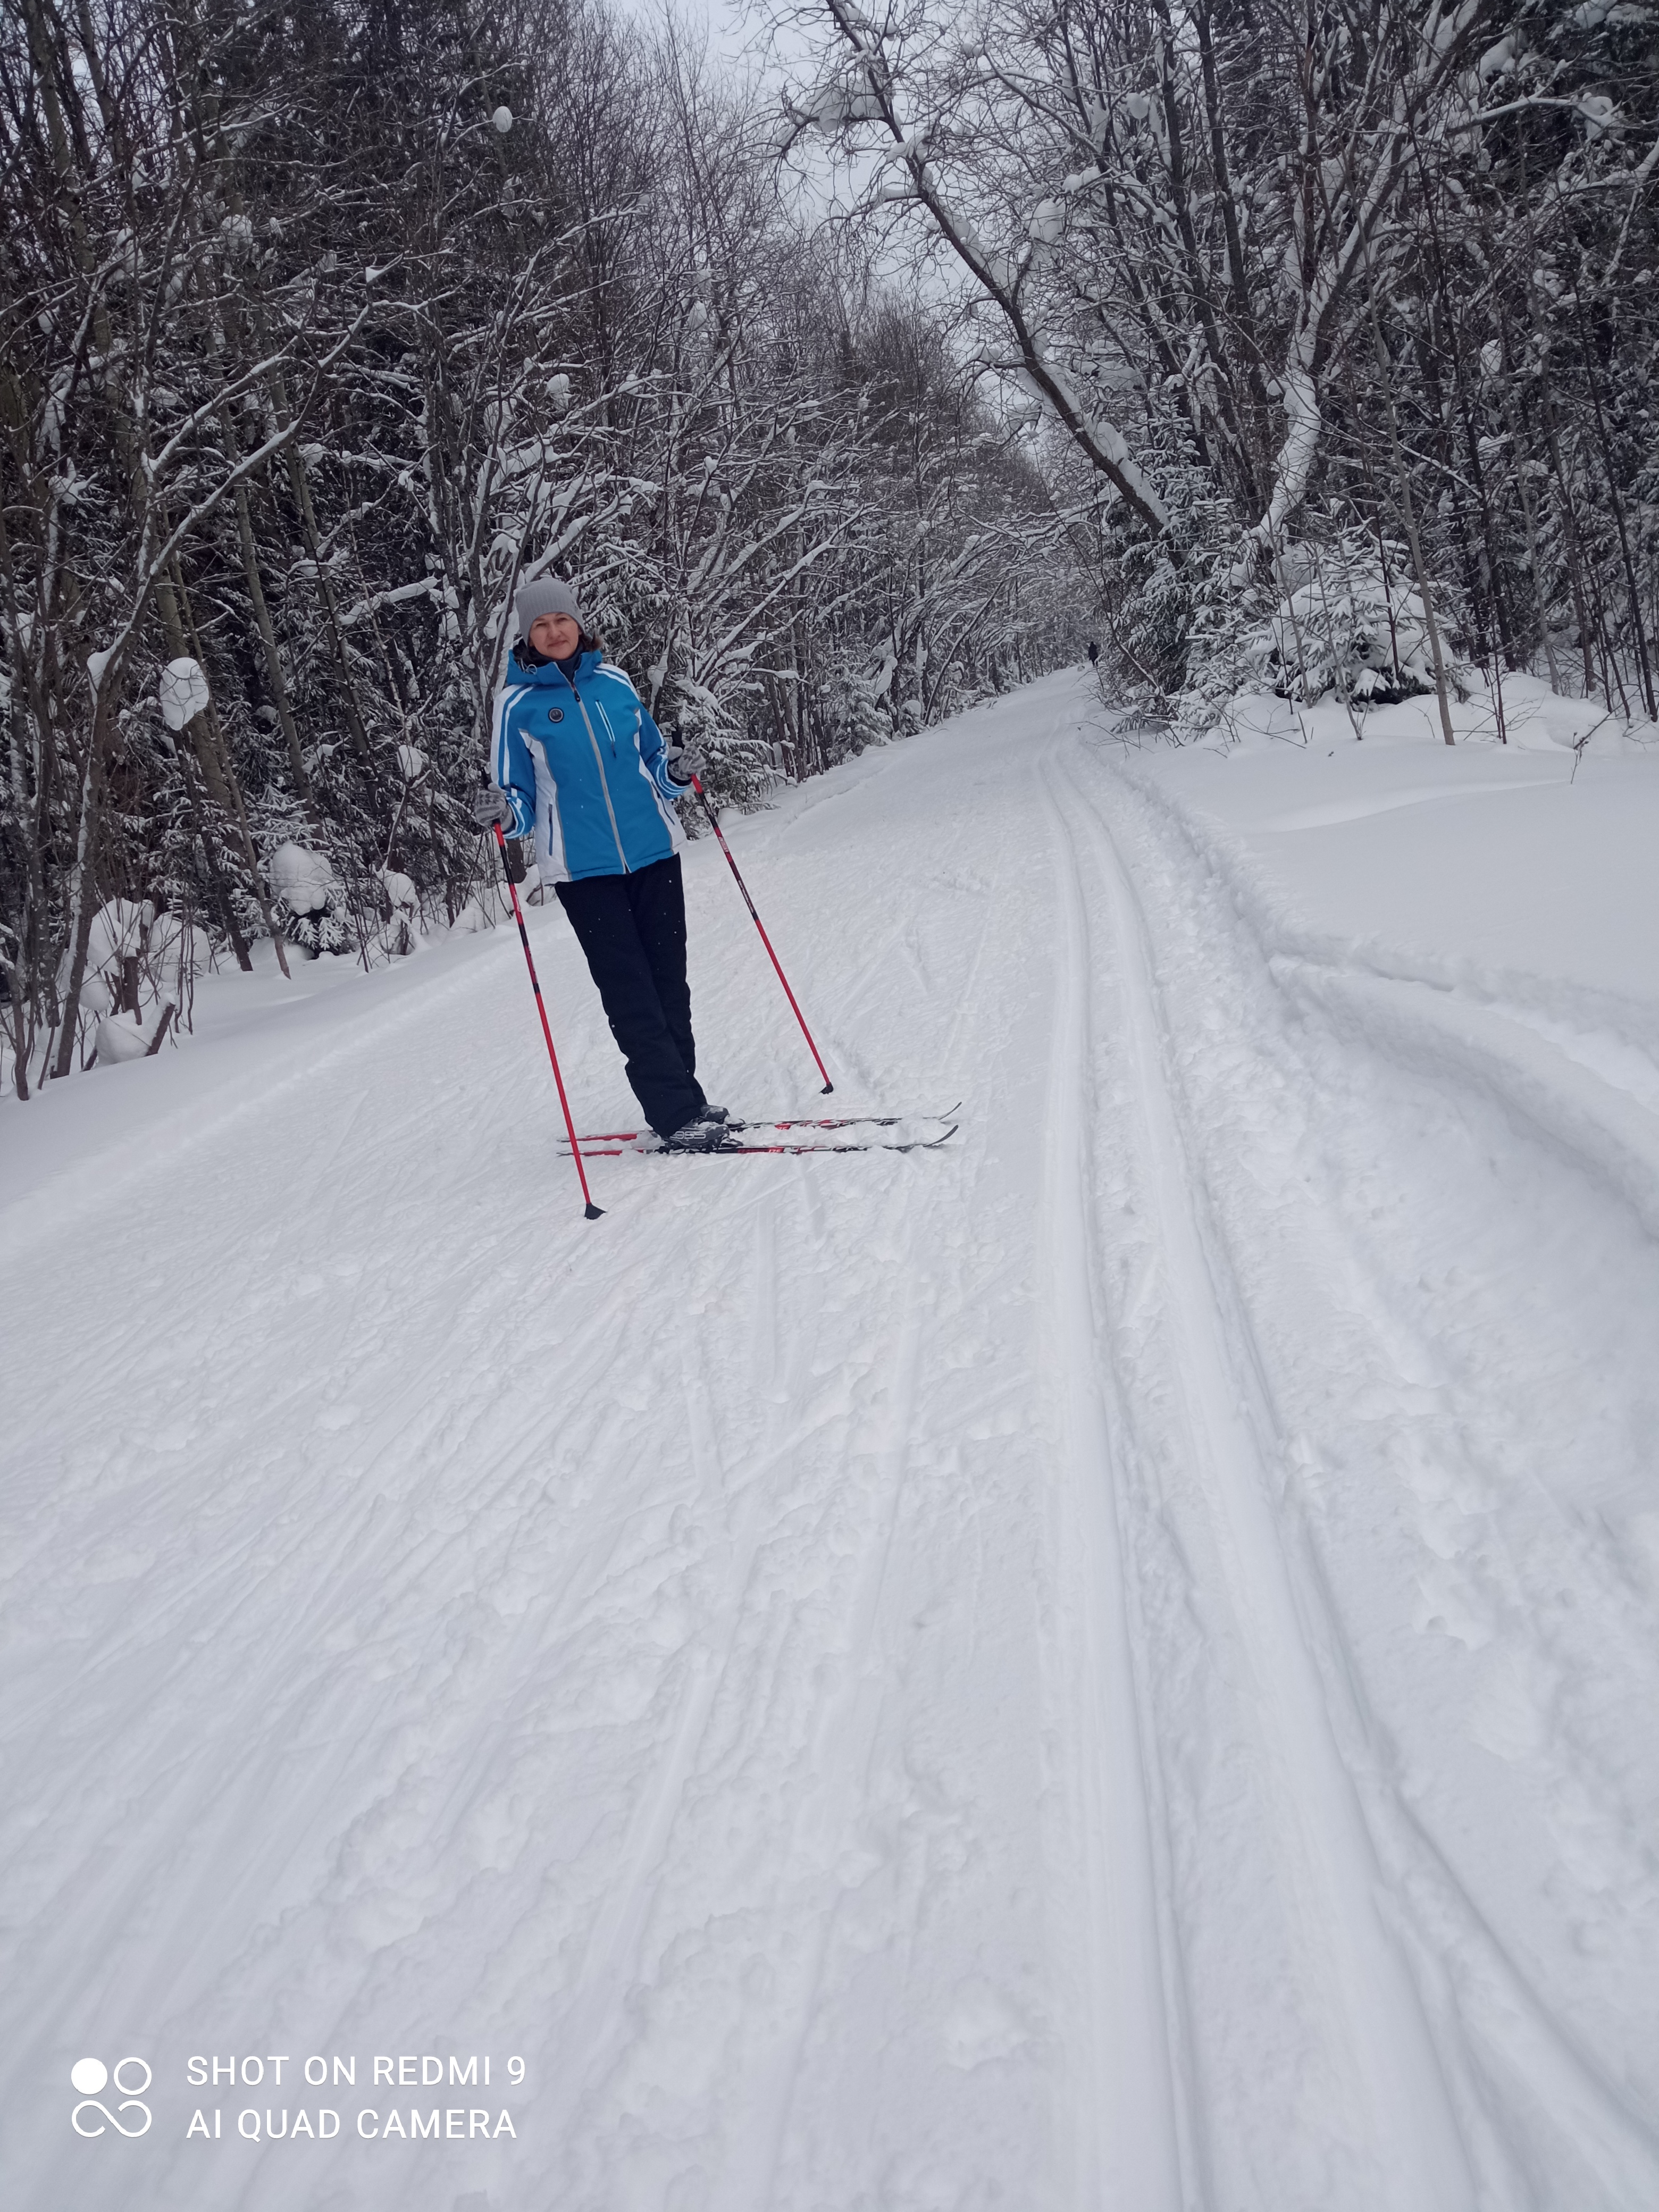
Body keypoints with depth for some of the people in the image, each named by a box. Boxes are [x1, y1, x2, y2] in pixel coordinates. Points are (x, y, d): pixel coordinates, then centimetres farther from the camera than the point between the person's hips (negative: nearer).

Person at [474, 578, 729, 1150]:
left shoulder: (614, 682, 9)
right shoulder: (517, 704, -1)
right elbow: (522, 797, 1)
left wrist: (675, 772, -4)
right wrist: (503, 814, -21)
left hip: (653, 850, 4)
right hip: (582, 866, -3)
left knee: (669, 982, 8)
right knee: (630, 995, -5)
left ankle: (682, 1102, 18)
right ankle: (679, 1114, -3)